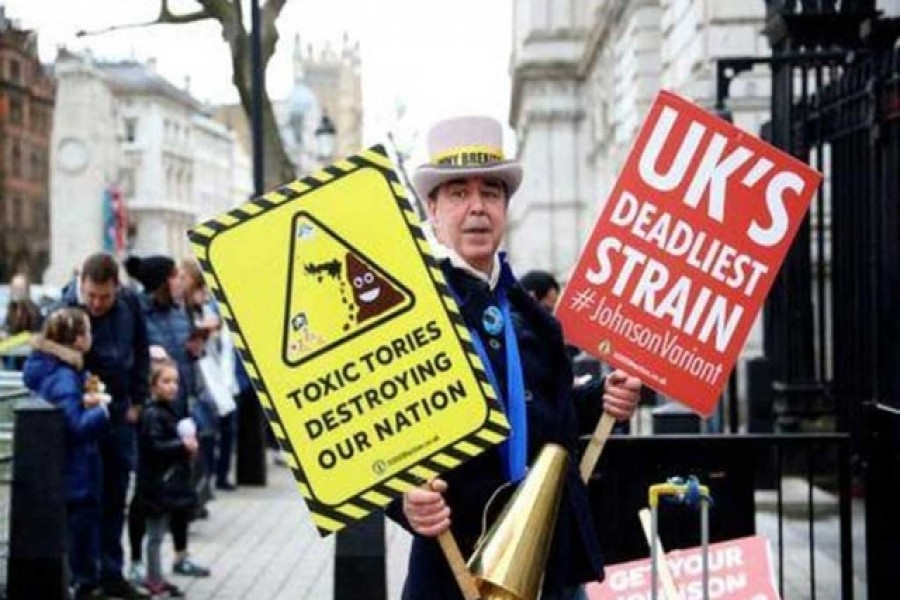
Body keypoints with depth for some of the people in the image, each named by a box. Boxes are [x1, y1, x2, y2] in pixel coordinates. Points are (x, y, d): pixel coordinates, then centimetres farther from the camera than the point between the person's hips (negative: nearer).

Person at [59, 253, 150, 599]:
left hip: (119, 414, 5)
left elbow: (141, 353, 10)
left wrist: (137, 401, 7)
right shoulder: (67, 311, -18)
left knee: (115, 496, 12)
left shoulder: (129, 304, -2)